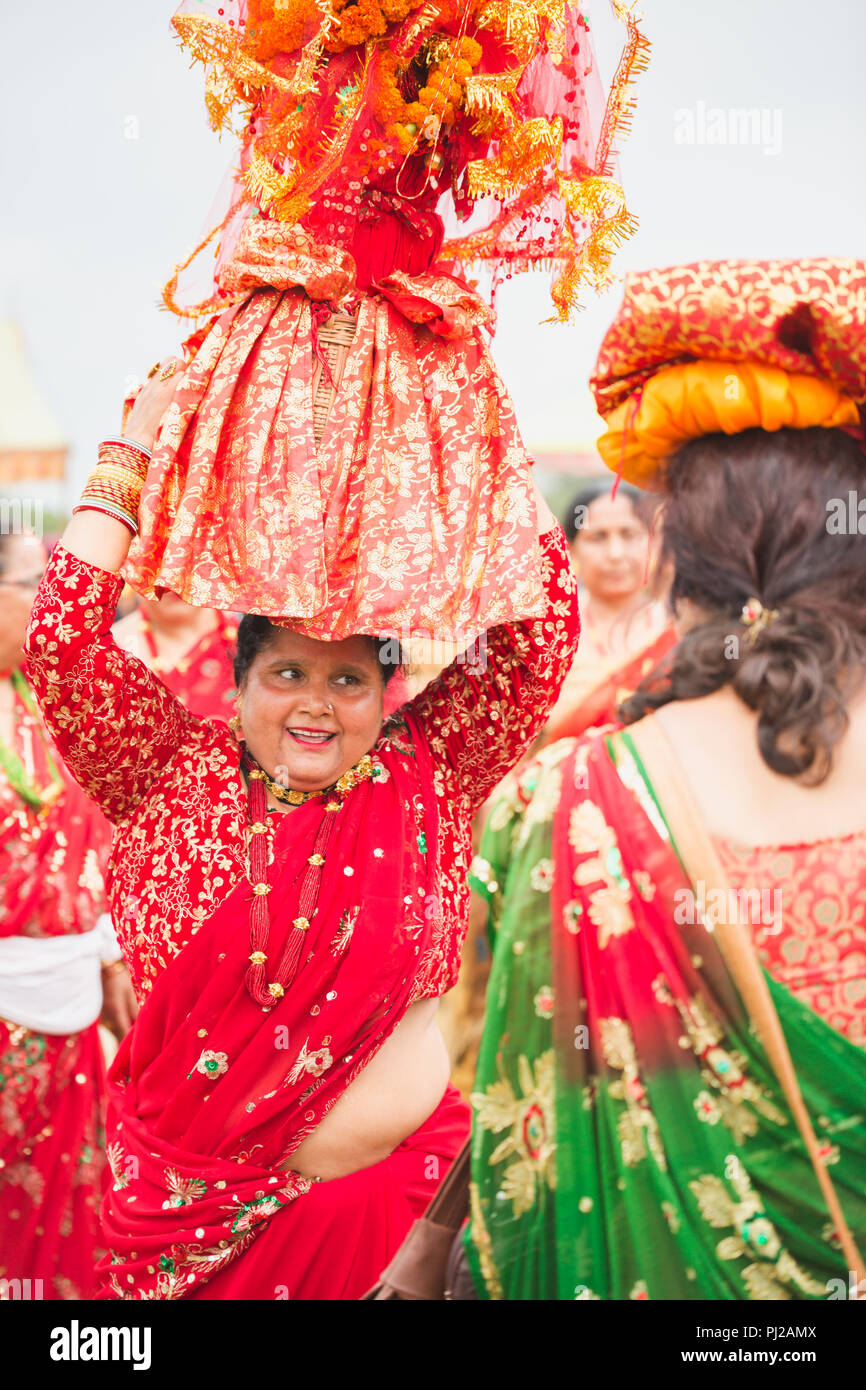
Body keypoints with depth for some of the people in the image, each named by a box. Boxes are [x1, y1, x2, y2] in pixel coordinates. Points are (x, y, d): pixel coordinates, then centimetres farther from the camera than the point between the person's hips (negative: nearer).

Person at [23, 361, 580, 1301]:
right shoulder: (172, 774, -4)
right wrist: (132, 453, -12)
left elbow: (542, 630, -9)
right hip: (189, 1193, 1)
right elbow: (63, 641, -14)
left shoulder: (429, 773, -3)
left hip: (389, 1185, 0)